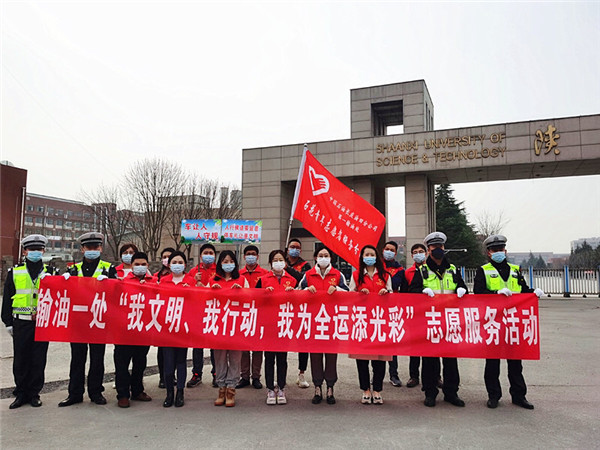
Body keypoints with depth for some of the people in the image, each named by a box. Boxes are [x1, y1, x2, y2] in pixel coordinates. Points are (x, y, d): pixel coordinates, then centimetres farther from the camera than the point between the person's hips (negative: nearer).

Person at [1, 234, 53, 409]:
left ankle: (34, 393, 17)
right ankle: (21, 393, 19)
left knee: (38, 360, 5)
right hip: (21, 323, 1)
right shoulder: (14, 272, 7)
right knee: (20, 359, 5)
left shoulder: (49, 272, 7)